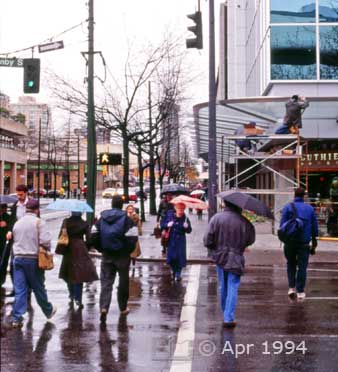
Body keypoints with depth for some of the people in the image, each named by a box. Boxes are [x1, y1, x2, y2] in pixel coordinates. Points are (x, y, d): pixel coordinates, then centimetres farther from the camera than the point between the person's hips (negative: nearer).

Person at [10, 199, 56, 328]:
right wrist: (46, 250, 1)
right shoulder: (39, 222, -9)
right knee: (38, 288, 11)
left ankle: (17, 318, 1)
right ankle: (48, 311, 30)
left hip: (18, 258, 4)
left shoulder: (17, 223, 9)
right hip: (33, 259, -4)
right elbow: (45, 240, -17)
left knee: (19, 290, 4)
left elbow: (15, 240, 10)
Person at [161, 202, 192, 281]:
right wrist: (167, 225, -19)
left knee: (180, 257, -1)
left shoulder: (185, 218, -5)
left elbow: (189, 230, -3)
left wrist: (187, 227, -25)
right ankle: (173, 272, 29)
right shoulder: (169, 215, -4)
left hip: (180, 241, -1)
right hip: (171, 240, 1)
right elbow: (162, 224, 1)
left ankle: (178, 274, 15)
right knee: (171, 257, 5)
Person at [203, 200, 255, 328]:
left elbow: (207, 240, -11)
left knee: (223, 288, 18)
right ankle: (228, 318, -5)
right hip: (236, 259, -2)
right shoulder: (244, 222, -11)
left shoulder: (216, 218, -9)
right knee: (232, 288, 1)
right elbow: (250, 240, 0)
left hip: (220, 258, 2)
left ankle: (226, 315, 32)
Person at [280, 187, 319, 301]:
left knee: (291, 264, 16)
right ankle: (300, 292, 6)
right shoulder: (310, 208, 5)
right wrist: (314, 242, 16)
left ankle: (291, 287, 6)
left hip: (290, 241, 0)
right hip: (304, 242, 0)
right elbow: (315, 227, 8)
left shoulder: (288, 207, -1)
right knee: (302, 266, 5)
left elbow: (282, 225, -7)